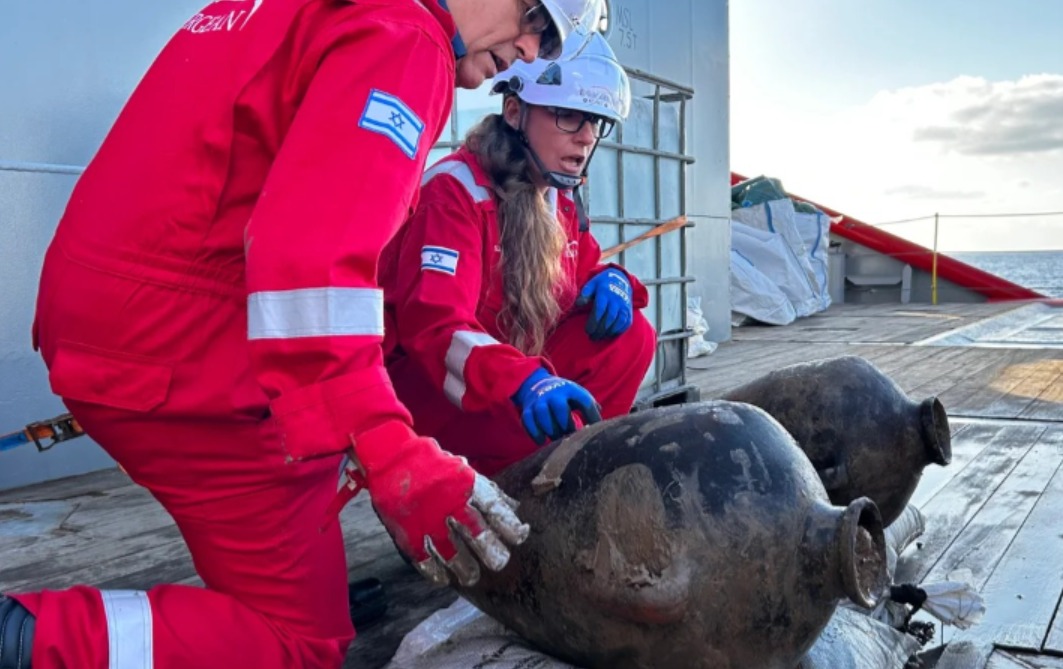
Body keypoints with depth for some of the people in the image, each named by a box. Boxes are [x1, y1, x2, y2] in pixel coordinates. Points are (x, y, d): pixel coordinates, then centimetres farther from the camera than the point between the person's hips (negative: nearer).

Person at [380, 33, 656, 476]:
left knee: (631, 335, -12)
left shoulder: (560, 199, 5)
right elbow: (434, 325, -31)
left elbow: (586, 269, 18)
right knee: (548, 424, -33)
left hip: (513, 374, 8)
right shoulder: (455, 191, -19)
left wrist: (611, 279, -9)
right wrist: (524, 381, -49)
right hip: (424, 378, -7)